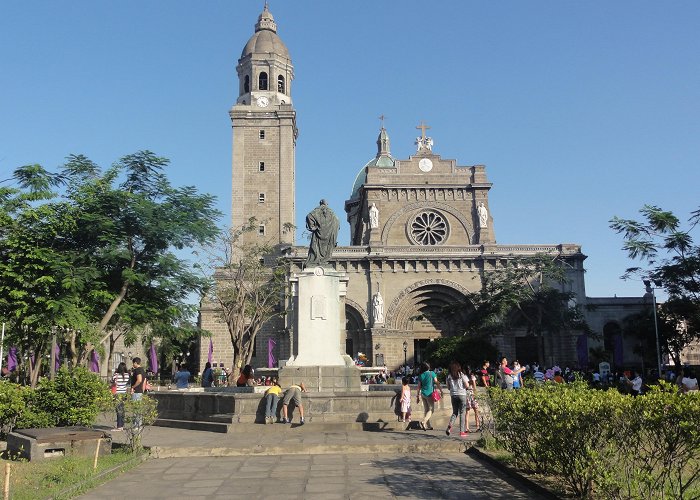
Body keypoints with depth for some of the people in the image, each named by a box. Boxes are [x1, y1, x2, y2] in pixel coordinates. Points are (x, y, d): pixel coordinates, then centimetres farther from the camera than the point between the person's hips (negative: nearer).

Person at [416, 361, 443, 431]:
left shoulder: (420, 375, 4)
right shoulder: (431, 373, -7)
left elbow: (419, 387, 7)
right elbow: (436, 382, -7)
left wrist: (418, 396, 12)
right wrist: (441, 390, 2)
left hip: (423, 394, 5)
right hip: (429, 394, -5)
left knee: (426, 409, 13)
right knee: (431, 409, 2)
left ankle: (428, 426, 16)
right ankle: (423, 422, -18)